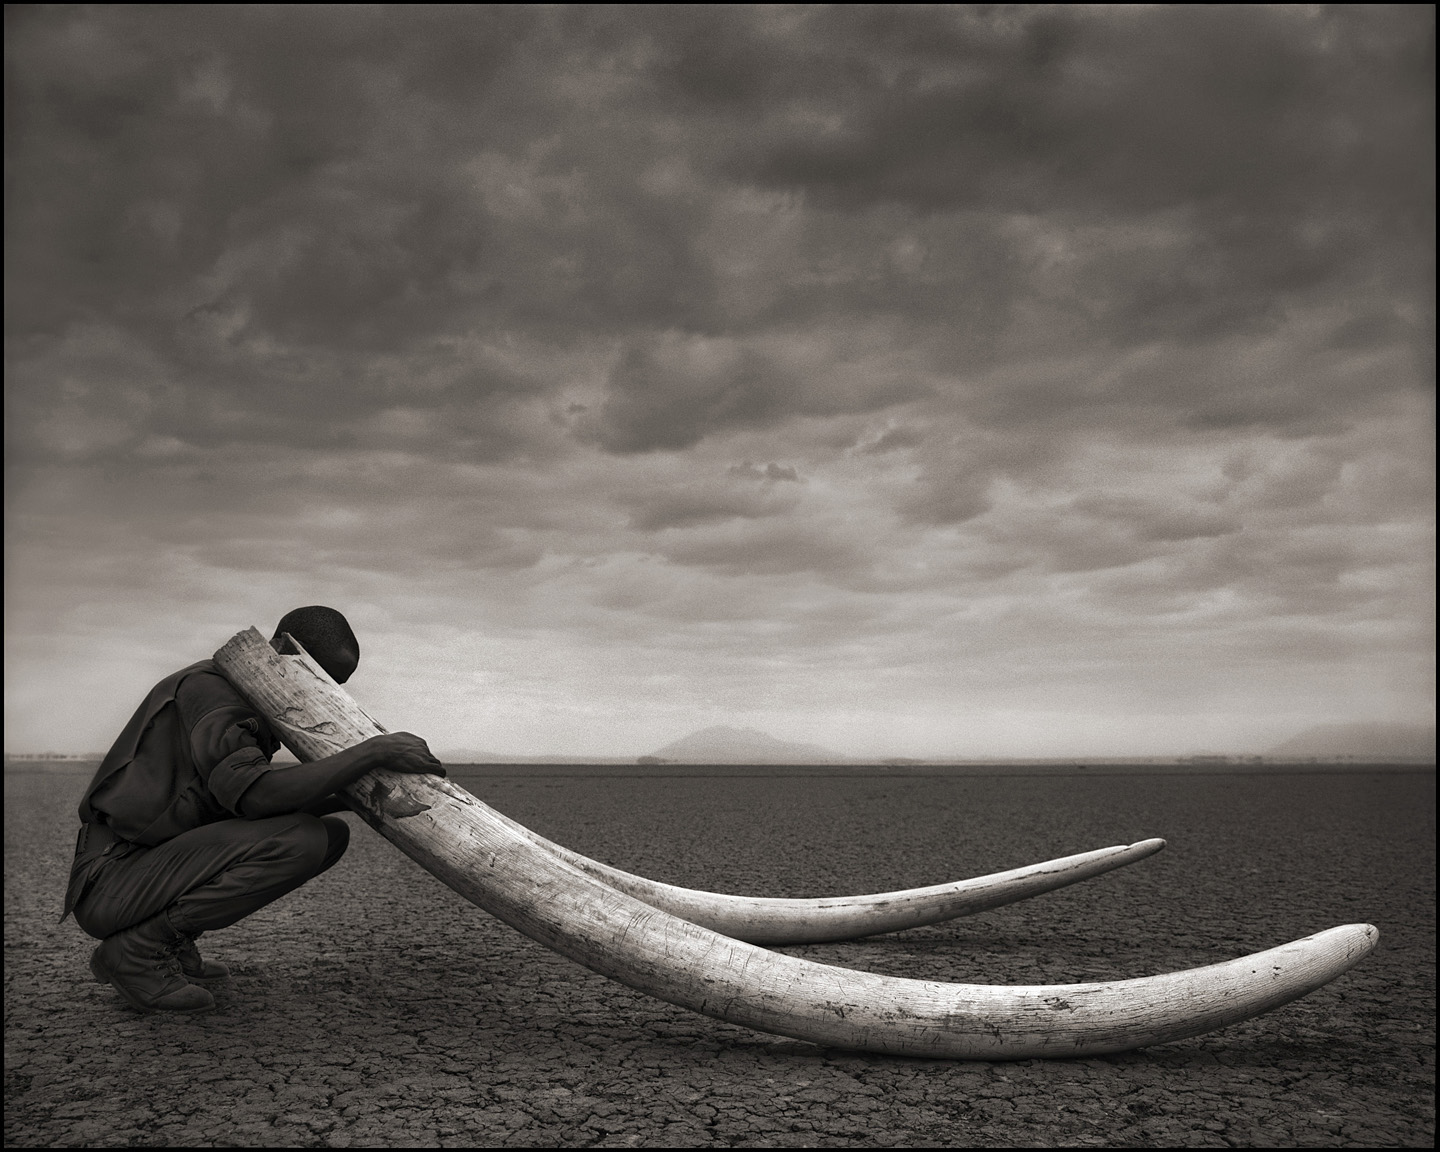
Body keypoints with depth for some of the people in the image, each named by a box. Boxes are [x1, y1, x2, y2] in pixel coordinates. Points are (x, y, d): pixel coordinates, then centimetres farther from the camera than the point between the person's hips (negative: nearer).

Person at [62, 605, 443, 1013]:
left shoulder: (254, 708, 16)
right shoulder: (209, 686, -14)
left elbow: (261, 801, 15)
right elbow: (254, 793, -30)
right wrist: (373, 751, -30)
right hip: (111, 884, -10)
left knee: (330, 834, 7)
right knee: (300, 840, -25)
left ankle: (171, 946, 8)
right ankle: (137, 950, -11)